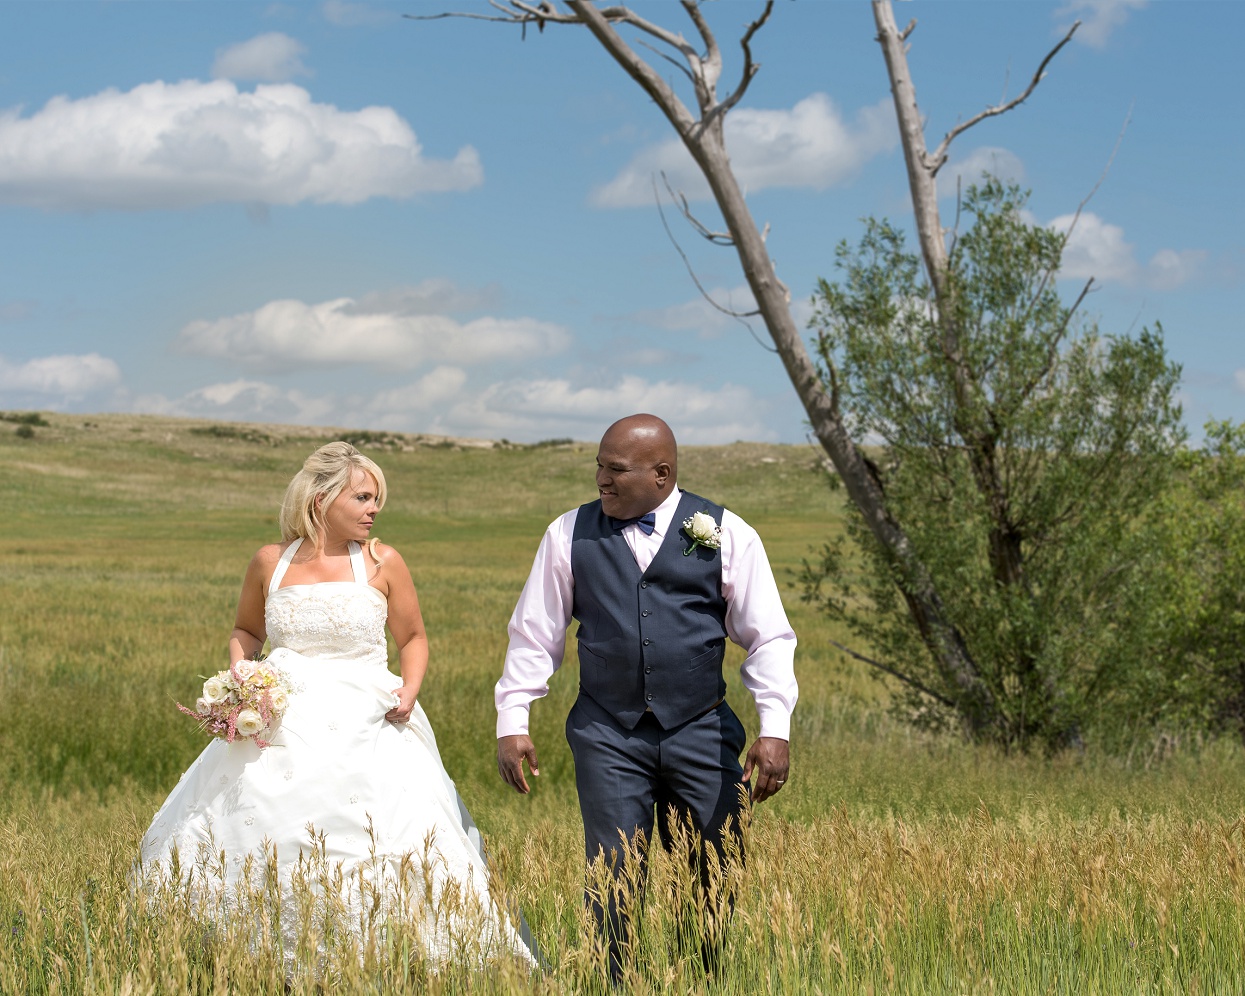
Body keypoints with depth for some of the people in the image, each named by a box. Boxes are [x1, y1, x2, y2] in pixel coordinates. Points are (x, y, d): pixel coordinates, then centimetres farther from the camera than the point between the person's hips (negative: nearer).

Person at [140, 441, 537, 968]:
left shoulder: (382, 563, 1)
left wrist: (410, 691, -6)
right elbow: (245, 632, 20)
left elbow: (413, 638, 12)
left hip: (365, 731, -1)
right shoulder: (271, 562, 4)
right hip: (282, 731, 1)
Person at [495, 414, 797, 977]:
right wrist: (511, 723, 4)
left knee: (715, 878, 2)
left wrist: (774, 728, -8)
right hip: (607, 735, 1)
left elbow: (768, 636, 1)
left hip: (702, 734, 0)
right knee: (614, 880, -4)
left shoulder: (726, 534, 2)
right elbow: (534, 634, 11)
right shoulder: (570, 535, 7)